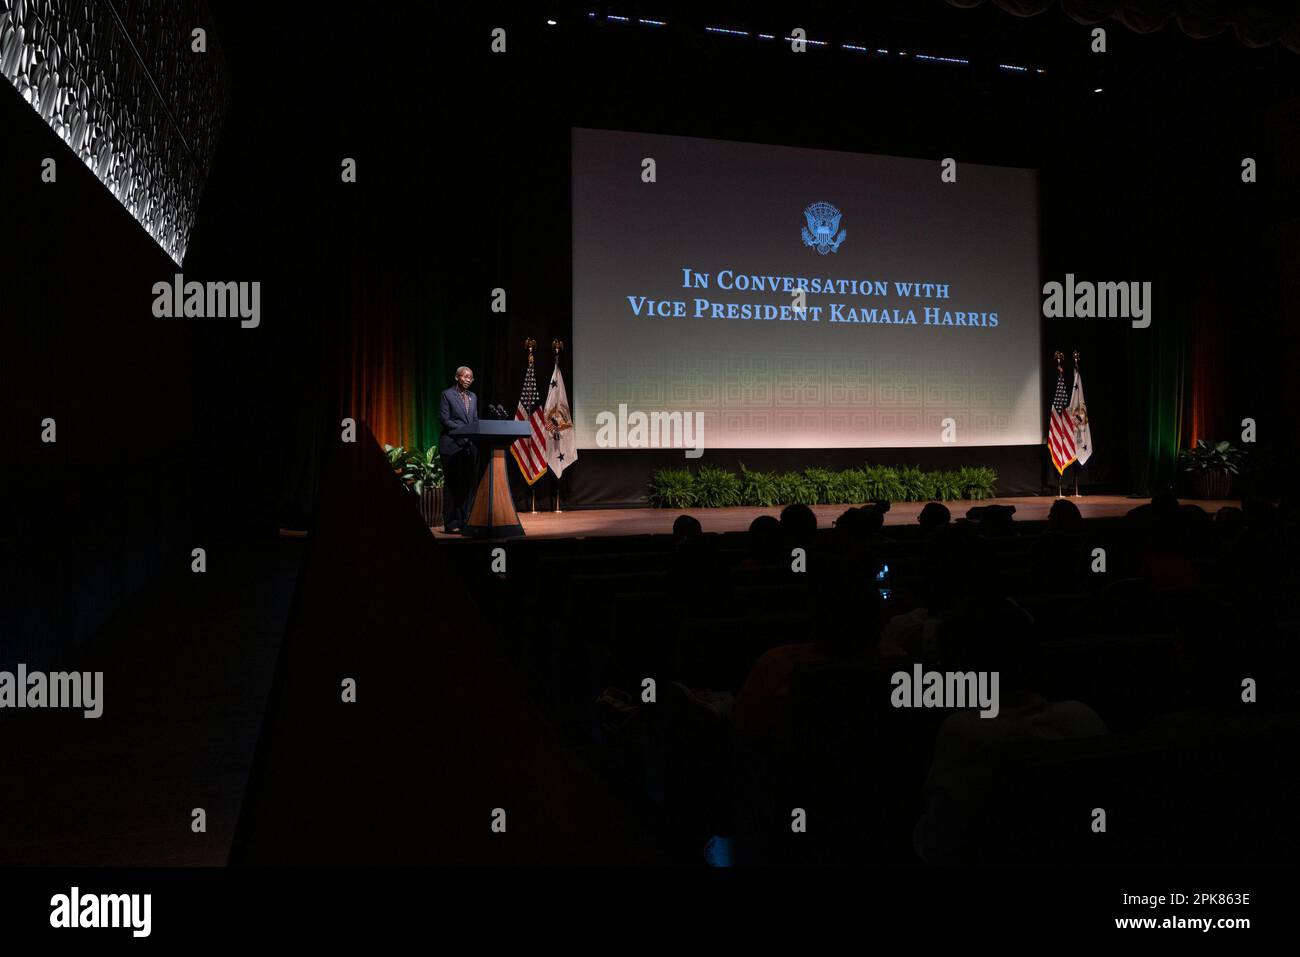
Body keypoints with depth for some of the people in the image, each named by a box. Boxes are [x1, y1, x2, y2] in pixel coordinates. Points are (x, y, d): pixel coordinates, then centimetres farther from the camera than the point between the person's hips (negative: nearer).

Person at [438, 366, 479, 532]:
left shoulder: (473, 397, 16)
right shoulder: (447, 394, -2)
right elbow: (444, 419, -8)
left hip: (470, 446, 6)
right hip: (452, 445, -6)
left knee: (468, 484, 4)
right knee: (452, 484, -3)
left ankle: (465, 521, 9)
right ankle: (451, 523, 1)